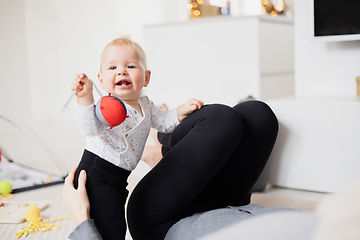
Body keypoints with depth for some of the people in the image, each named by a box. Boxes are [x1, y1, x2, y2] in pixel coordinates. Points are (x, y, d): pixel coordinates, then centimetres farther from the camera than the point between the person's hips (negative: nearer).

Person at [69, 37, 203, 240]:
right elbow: (90, 129, -37)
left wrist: (181, 112, 1)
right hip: (97, 175, -9)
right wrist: (85, 98, -52)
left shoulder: (145, 105, 7)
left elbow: (164, 122, 19)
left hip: (118, 177, 9)